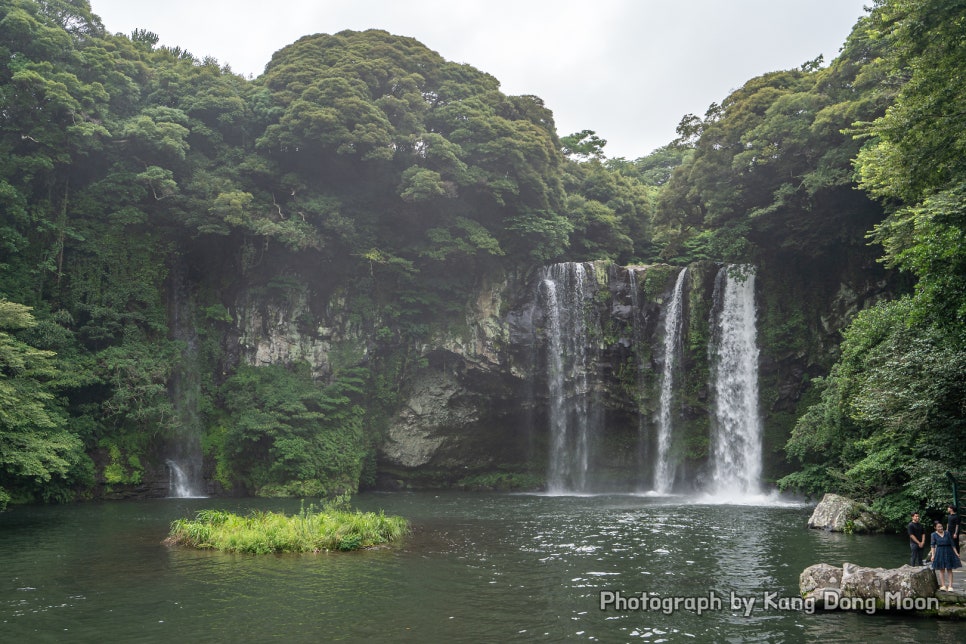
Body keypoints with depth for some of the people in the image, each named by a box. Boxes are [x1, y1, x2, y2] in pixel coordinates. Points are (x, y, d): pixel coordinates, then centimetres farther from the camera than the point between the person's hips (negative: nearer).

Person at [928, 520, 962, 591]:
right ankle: (943, 585, 5)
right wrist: (933, 555, -12)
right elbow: (933, 545, -4)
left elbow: (952, 543, 7)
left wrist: (956, 553, 5)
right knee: (941, 569, 1)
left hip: (948, 552, 1)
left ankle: (950, 586, 1)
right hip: (939, 552, -1)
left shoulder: (947, 533, 3)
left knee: (949, 569, 1)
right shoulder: (934, 535, -1)